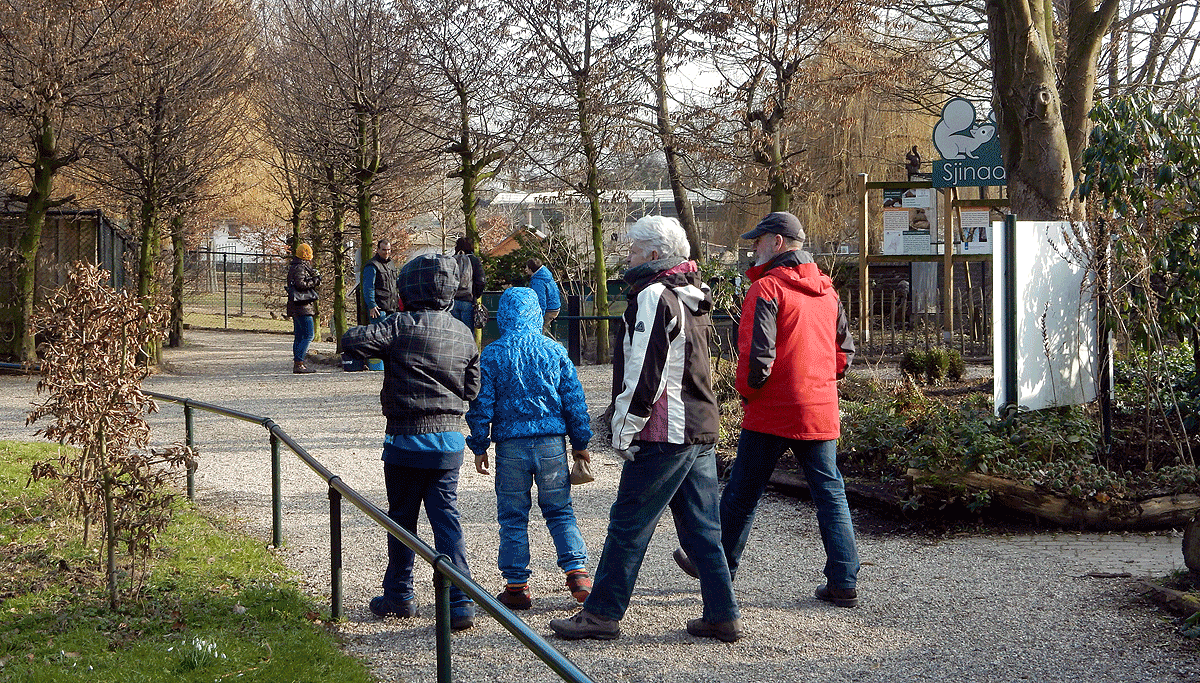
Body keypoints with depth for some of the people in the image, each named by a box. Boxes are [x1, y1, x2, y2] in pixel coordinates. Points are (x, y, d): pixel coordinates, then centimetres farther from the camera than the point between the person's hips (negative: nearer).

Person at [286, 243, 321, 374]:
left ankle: (297, 363, 14)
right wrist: (315, 281, -10)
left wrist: (315, 280, 6)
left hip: (297, 307, 11)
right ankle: (299, 363, -16)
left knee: (299, 336, 11)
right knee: (308, 335, -11)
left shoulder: (294, 267, 19)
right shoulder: (299, 267, -12)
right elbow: (300, 284, -22)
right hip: (303, 306, -11)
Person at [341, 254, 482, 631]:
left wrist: (384, 347, 4)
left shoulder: (402, 326, -12)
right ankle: (460, 602, -5)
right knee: (446, 518, 4)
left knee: (401, 517, 12)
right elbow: (471, 388, 11)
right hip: (450, 440, 4)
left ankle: (399, 594, 25)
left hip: (407, 440, -4)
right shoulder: (463, 334, 5)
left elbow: (351, 341, -16)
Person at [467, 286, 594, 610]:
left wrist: (479, 447, 7)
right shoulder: (555, 351, 2)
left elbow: (481, 405, -2)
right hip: (552, 443, 1)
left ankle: (517, 586, 10)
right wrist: (580, 443, 13)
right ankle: (577, 571, -1)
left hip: (510, 446, -1)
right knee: (560, 512, 11)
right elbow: (574, 400, 4)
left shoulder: (491, 355, -3)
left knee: (513, 517, 7)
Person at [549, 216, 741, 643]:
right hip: (702, 431, 9)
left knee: (628, 524, -2)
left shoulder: (654, 296, -12)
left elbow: (643, 373, -18)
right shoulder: (693, 297, 17)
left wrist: (624, 431, -11)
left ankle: (602, 614, 4)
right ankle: (723, 616, 11)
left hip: (664, 434, -9)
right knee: (702, 527, 11)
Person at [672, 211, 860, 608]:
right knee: (830, 493, 7)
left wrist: (746, 391, -3)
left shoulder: (767, 287, -12)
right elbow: (844, 350, 17)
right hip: (821, 411, 6)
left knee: (742, 492, 10)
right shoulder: (826, 290, 11)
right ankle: (844, 583, 4)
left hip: (772, 412, -6)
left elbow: (756, 354, -19)